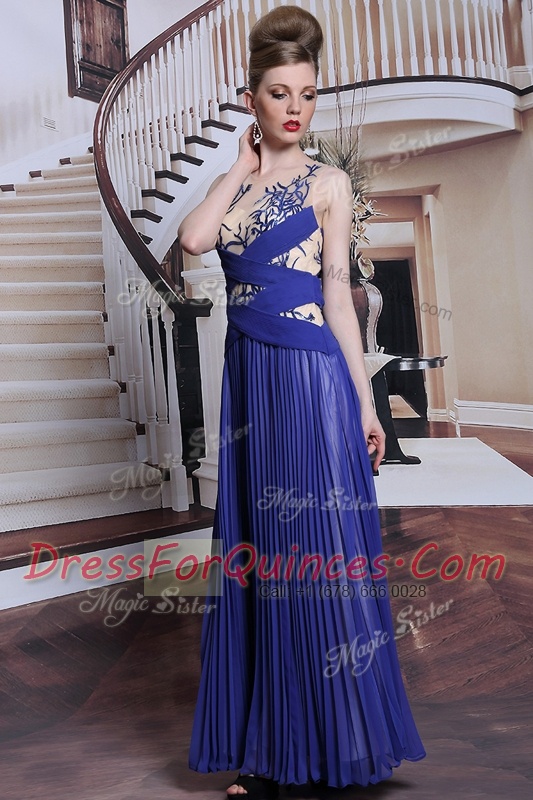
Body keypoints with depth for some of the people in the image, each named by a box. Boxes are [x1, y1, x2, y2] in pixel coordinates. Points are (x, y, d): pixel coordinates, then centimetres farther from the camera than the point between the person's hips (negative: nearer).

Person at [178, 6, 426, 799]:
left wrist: (365, 403, -6)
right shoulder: (237, 184, 16)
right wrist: (242, 167, 6)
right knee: (259, 551, 9)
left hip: (310, 377, -4)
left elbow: (338, 296, -1)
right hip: (248, 376, 5)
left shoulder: (329, 183, 5)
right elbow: (194, 238, -6)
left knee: (318, 554, 0)